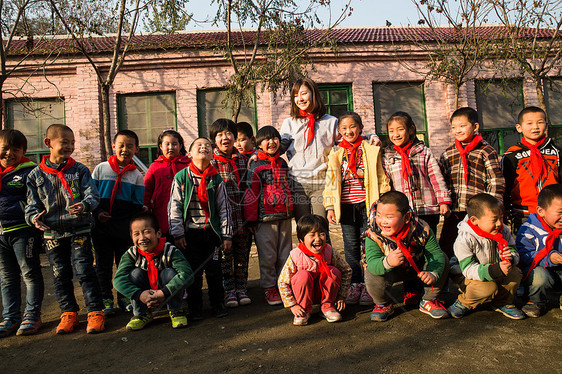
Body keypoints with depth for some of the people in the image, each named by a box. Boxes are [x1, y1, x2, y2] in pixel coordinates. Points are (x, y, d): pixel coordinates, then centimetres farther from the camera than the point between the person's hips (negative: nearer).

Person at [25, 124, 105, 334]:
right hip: (51, 232, 3)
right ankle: (68, 313, 25)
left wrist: (84, 205, -30)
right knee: (60, 275, 10)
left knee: (84, 271, -6)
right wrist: (34, 217, -13)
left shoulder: (80, 170, 0)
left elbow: (92, 194, -7)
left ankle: (96, 312, 5)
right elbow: (32, 203, 8)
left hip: (79, 229, -3)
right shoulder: (36, 175, 5)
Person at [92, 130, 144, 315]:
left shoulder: (136, 175, 3)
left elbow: (137, 204, 4)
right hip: (101, 225, 0)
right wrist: (97, 212, -10)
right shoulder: (101, 169, 3)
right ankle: (106, 299, 19)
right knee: (103, 263, 7)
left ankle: (124, 297, 23)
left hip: (124, 227, 0)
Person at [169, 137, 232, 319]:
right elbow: (174, 207, -1)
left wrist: (227, 235, 1)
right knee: (193, 271, 5)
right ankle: (195, 307, 20)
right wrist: (178, 233, -4)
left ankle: (218, 304, 22)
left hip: (212, 231, 1)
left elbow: (224, 208, 4)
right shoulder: (181, 178, -1)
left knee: (214, 269, 6)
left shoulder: (216, 179, 2)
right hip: (190, 232, -1)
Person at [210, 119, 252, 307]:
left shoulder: (242, 160, 10)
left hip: (242, 217, 3)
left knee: (242, 254, 10)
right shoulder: (210, 162, -2)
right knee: (225, 255, 5)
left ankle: (241, 289, 23)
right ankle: (229, 291, 18)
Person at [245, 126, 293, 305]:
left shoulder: (283, 163, 14)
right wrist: (252, 219, -7)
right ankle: (270, 289, 14)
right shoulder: (255, 166, -3)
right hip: (265, 217, -5)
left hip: (284, 216, 5)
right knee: (268, 255, 0)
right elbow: (251, 193, -5)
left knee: (285, 253, 11)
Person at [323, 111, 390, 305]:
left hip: (367, 204, -2)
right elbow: (330, 181, 10)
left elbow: (382, 177, 2)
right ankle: (355, 284, 19)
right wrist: (330, 207, 5)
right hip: (345, 206, 3)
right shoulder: (335, 154, 10)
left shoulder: (371, 150, 3)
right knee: (351, 246, 8)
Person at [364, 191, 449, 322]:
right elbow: (372, 263, -38)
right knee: (372, 276, -33)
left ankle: (429, 301, 4)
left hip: (417, 269, 2)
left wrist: (433, 273, -42)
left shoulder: (421, 229, -26)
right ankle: (384, 305, 4)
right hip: (391, 272, -2)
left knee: (443, 259, -17)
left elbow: (436, 254, -22)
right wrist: (387, 262, -61)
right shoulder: (373, 234, -30)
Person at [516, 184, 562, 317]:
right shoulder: (528, 230, -14)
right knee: (540, 276, -36)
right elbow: (523, 256, -19)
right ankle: (537, 302, -2)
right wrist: (548, 258, -30)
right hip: (537, 268, -5)